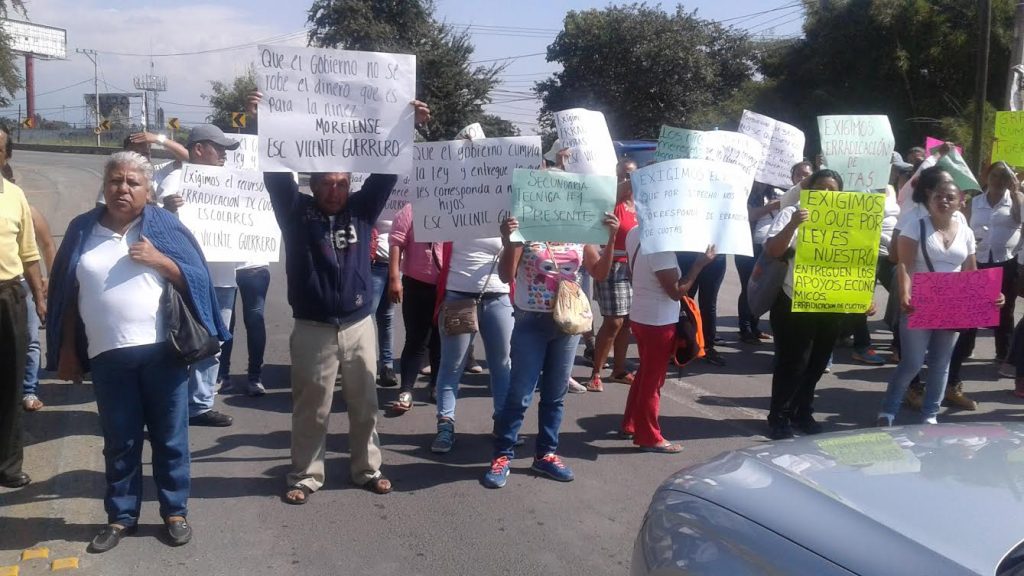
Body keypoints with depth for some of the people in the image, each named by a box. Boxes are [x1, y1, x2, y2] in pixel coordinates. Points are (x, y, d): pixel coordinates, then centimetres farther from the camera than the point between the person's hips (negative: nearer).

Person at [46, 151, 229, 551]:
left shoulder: (164, 226, 1)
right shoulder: (82, 229, 6)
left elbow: (197, 280, 0)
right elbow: (68, 296, 10)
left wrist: (159, 260, -15)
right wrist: (67, 351, 8)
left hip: (162, 351, -1)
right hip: (107, 356, 2)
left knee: (169, 436, 8)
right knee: (119, 441, 12)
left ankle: (175, 511, 22)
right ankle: (121, 516, 25)